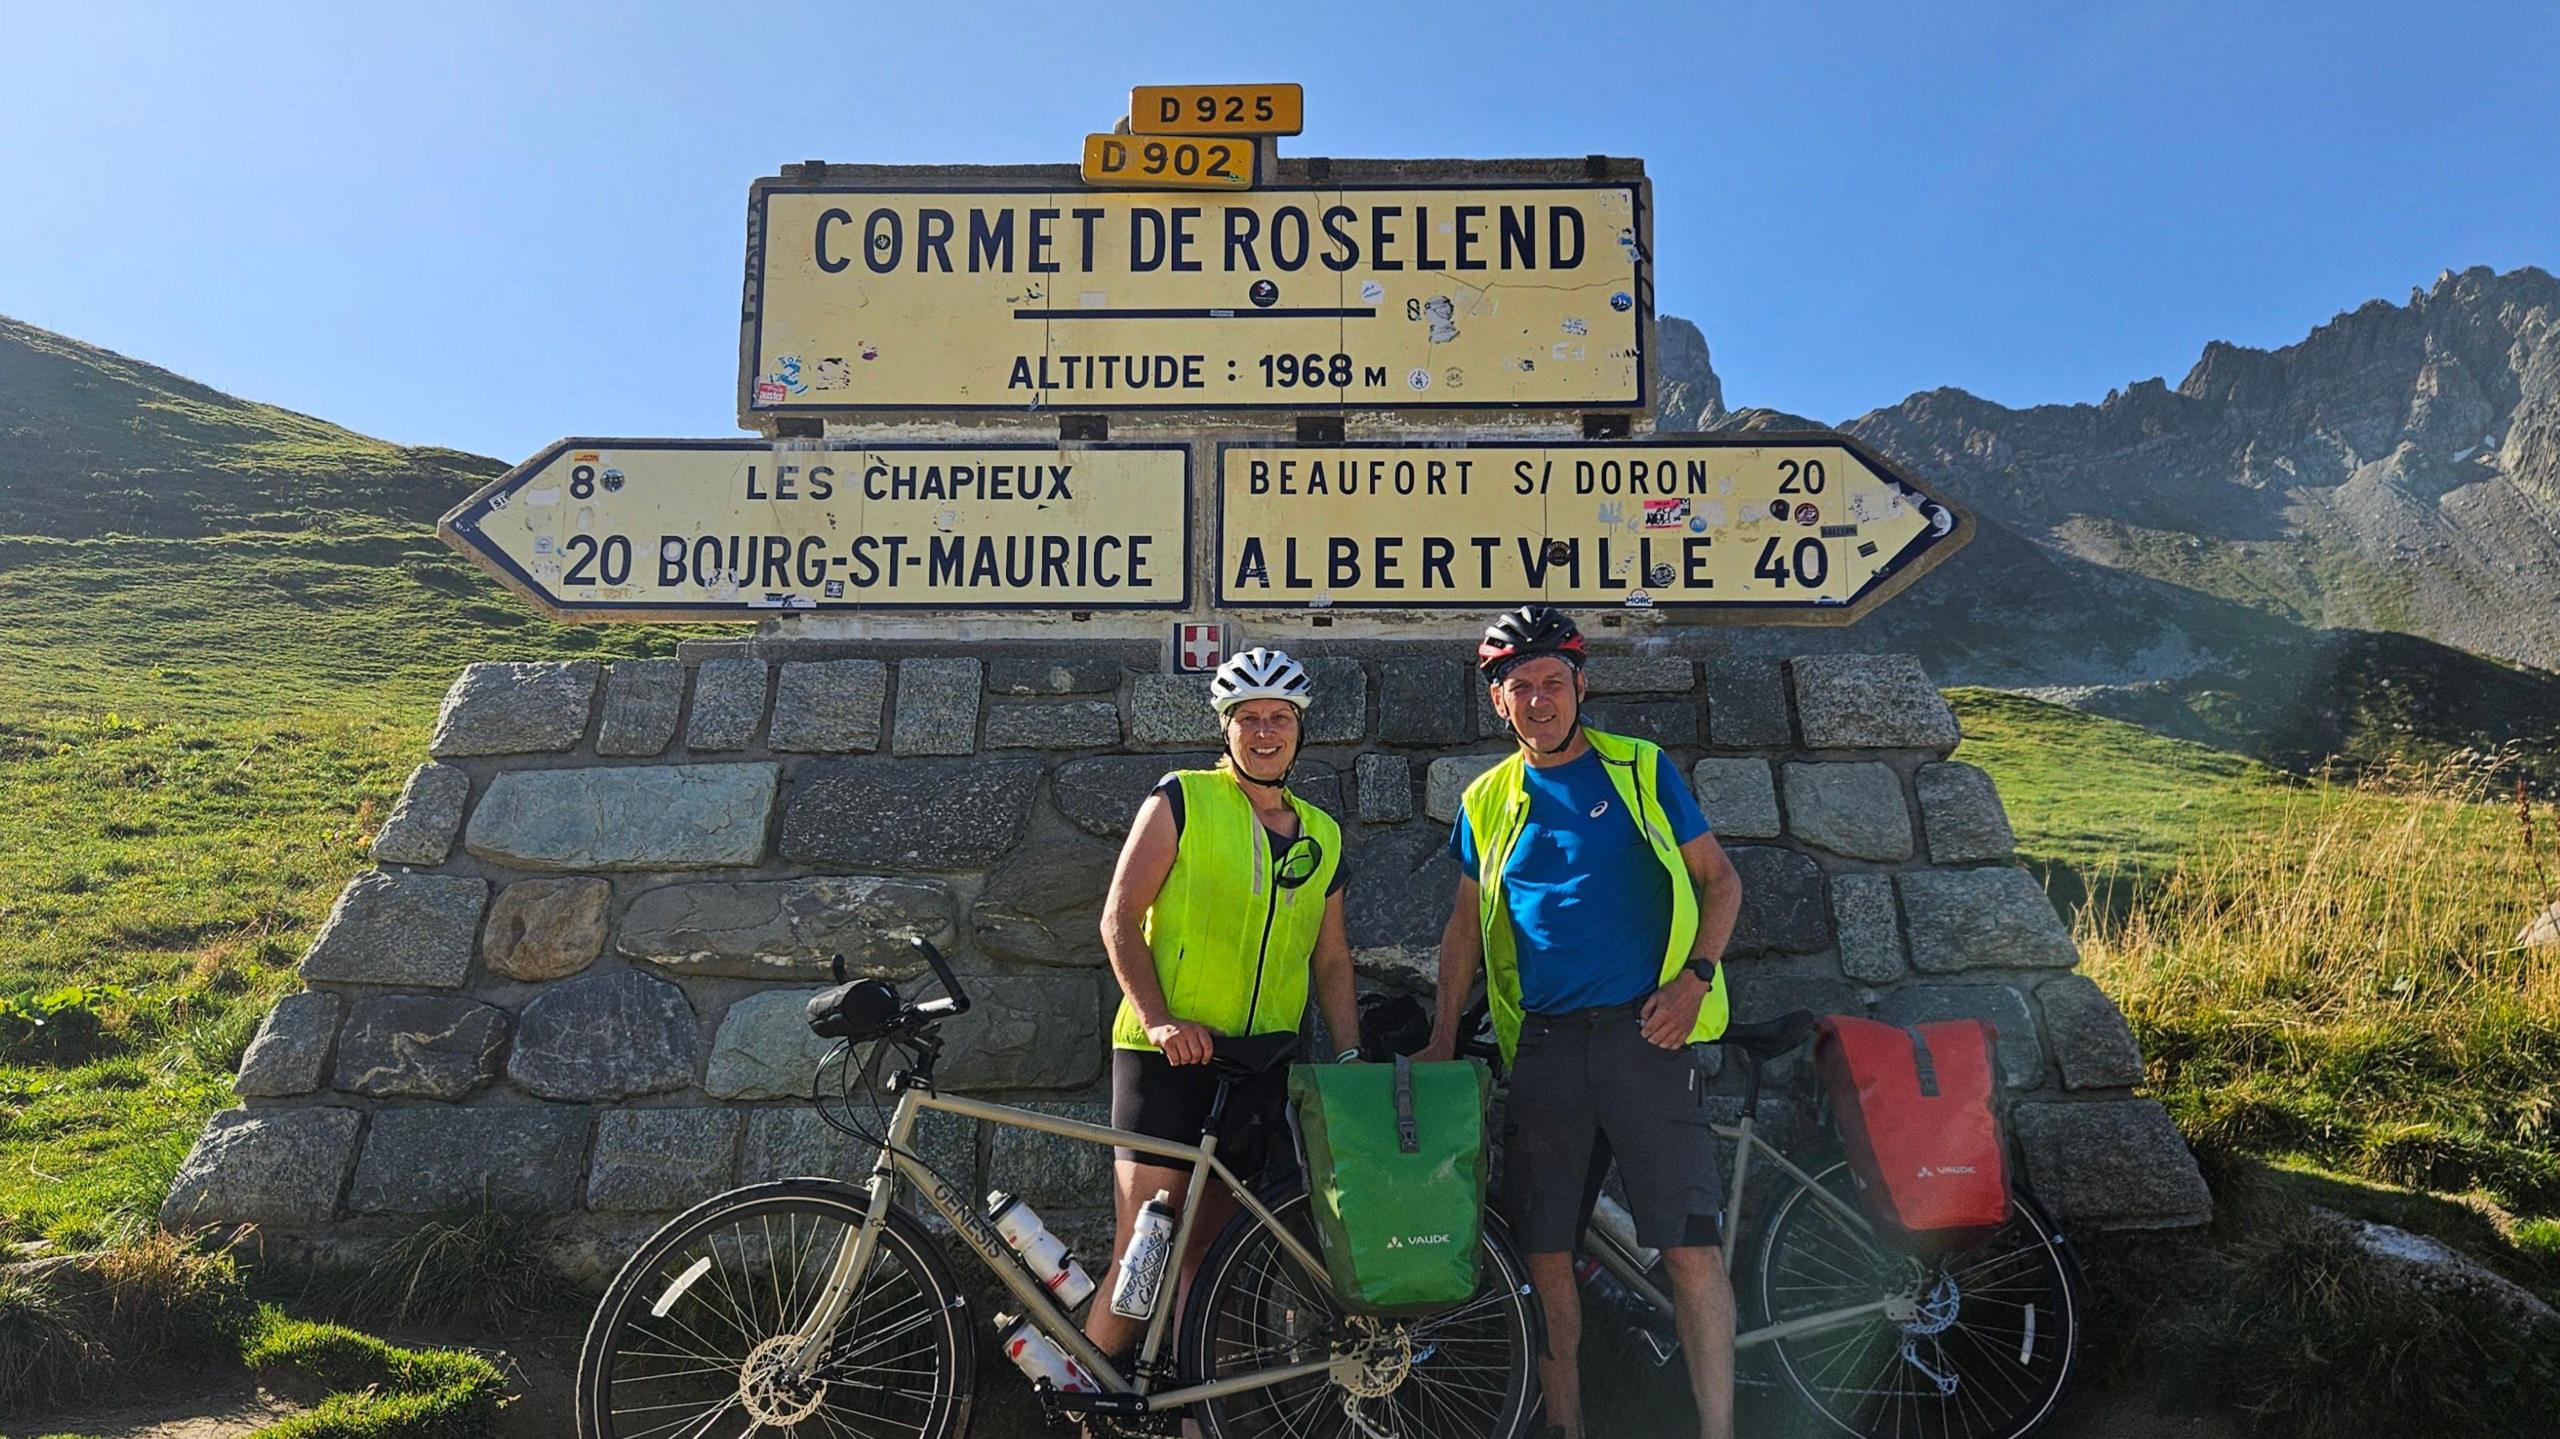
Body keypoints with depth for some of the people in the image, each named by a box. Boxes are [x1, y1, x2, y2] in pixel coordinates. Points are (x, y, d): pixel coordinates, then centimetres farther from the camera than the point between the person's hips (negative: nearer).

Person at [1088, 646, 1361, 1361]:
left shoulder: (1323, 836, 15)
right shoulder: (1181, 801, 0)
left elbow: (1331, 959, 18)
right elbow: (1120, 918, -4)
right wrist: (1155, 1017, -16)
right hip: (1168, 1054, -4)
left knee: (1205, 1249, 9)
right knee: (1142, 1245, -8)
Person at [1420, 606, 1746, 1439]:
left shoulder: (1641, 770, 4)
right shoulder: (1487, 800, 11)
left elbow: (1720, 880, 7)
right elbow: (1466, 926, 17)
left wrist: (1694, 977, -8)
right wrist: (1442, 1042, 12)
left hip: (1644, 1031, -3)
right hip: (1542, 1047, 3)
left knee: (1691, 1246, -6)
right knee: (1545, 1251, 6)